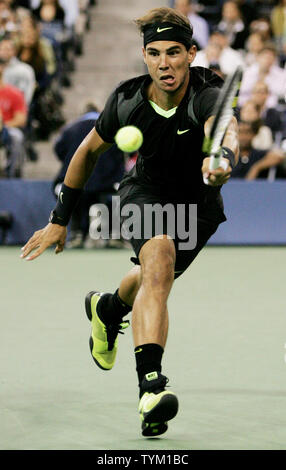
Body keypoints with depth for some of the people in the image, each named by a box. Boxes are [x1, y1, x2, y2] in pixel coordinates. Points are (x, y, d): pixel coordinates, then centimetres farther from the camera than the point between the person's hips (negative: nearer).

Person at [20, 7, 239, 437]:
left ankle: (109, 308, 53)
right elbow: (89, 150, -2)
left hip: (199, 203, 1)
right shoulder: (127, 101, -20)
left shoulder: (208, 95, -31)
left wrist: (223, 160, -79)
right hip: (145, 191, -1)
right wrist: (60, 219, 1)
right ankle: (151, 385, -42)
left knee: (153, 281, 13)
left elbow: (226, 130, -55)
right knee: (160, 256, -30)